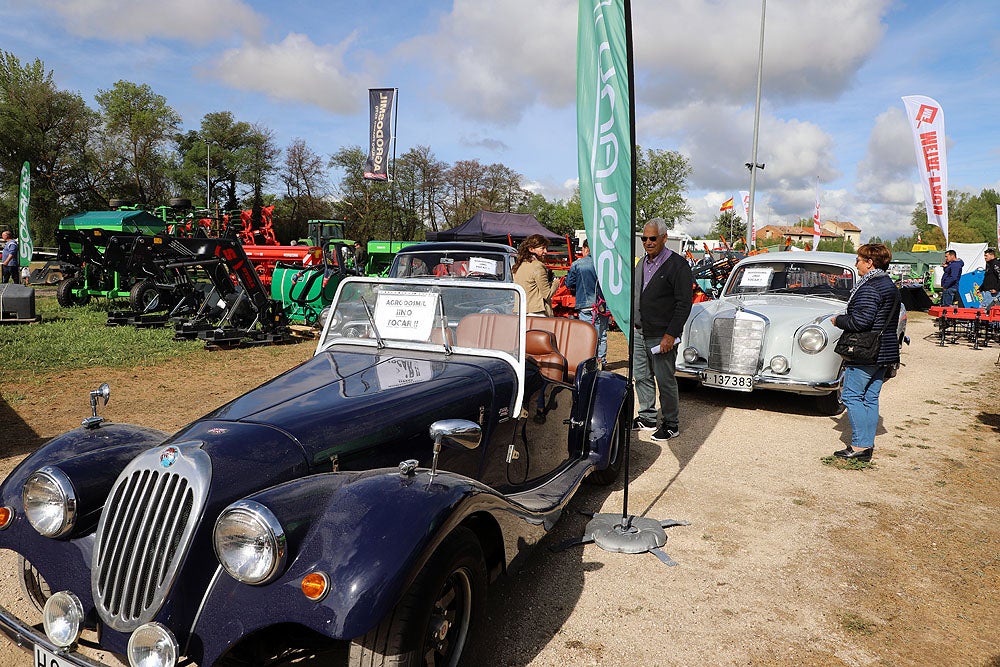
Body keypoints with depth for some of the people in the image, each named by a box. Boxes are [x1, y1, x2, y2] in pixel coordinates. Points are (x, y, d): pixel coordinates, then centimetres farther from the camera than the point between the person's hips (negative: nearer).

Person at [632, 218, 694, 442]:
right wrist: (634, 323, 15)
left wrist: (670, 335, -19)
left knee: (665, 381, 0)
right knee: (641, 377, 14)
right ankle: (647, 418, 27)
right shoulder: (642, 263, 13)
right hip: (639, 333, 7)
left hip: (661, 336, -7)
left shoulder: (677, 265, -11)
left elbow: (684, 304, -14)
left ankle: (671, 424, 13)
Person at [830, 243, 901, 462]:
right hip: (885, 351, 10)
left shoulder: (869, 288, -17)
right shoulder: (890, 285, 15)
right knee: (870, 398, 12)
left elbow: (861, 321, -25)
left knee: (852, 395, -4)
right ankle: (868, 445, 16)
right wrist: (845, 319, 17)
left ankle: (859, 446, -4)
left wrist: (838, 320, -8)